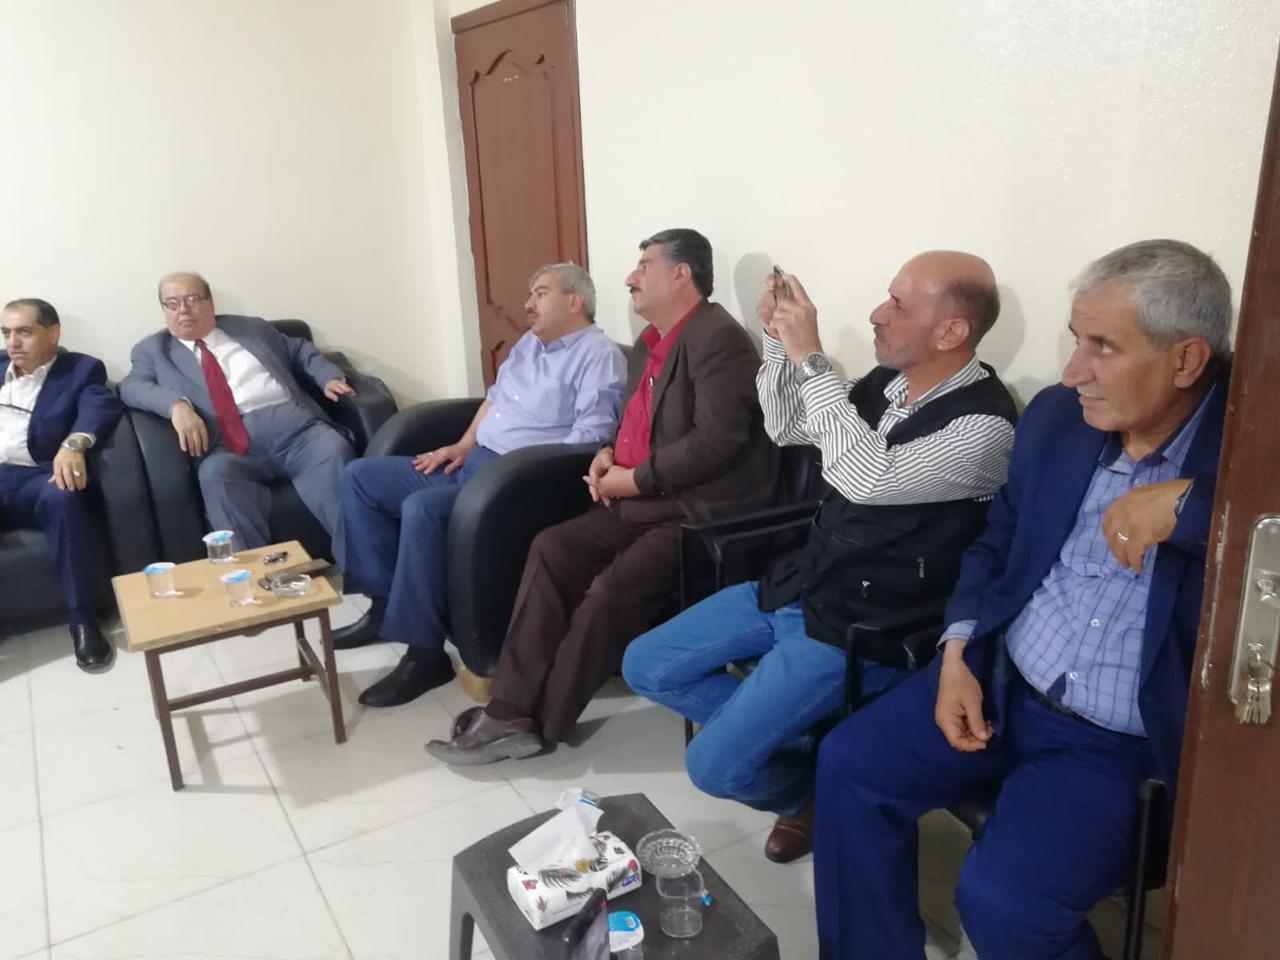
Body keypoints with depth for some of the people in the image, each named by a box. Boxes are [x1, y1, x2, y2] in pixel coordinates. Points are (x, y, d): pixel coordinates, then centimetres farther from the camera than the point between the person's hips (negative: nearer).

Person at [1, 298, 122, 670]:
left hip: (37, 477, -3)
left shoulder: (82, 369, 10)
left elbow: (101, 406, -11)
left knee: (61, 497, -37)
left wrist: (73, 443, -32)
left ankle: (83, 621, -29)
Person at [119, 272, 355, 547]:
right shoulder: (153, 349, 21)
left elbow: (300, 351, 31)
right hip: (231, 444, -1)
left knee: (333, 451, -30)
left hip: (292, 423, 1)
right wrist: (176, 404, -16)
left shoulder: (252, 328, 26)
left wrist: (329, 377, 10)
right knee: (216, 474, -36)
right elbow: (132, 387, 5)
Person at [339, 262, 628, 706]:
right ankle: (386, 603, 9)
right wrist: (462, 446, 12)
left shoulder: (598, 355, -10)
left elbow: (589, 438, -21)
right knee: (359, 477, 6)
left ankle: (424, 652, -22)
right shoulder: (529, 342, 19)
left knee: (422, 507, -35)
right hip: (471, 463, 10)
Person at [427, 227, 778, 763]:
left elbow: (718, 440, -24)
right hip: (647, 499, 9)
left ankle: (542, 721, -5)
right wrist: (609, 454, 5)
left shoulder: (718, 340, -15)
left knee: (611, 589, -25)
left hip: (705, 511, -9)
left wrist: (634, 480, -16)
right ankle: (513, 710, -6)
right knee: (552, 548, -7)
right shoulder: (649, 343, 17)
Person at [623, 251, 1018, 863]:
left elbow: (869, 478, -35)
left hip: (860, 629, -8)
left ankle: (818, 785, 18)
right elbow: (786, 427, 13)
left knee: (713, 767, -14)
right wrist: (777, 338, -2)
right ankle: (802, 743, 15)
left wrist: (811, 358, -29)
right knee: (646, 668, 8)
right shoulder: (888, 382, 2)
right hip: (794, 585, 8)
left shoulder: (984, 427, -21)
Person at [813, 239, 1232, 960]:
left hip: (1132, 744, -5)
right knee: (850, 764, 0)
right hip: (999, 685, 6)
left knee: (1003, 898, -21)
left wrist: (1186, 506, -34)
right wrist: (959, 655, -1)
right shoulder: (1057, 417, 1)